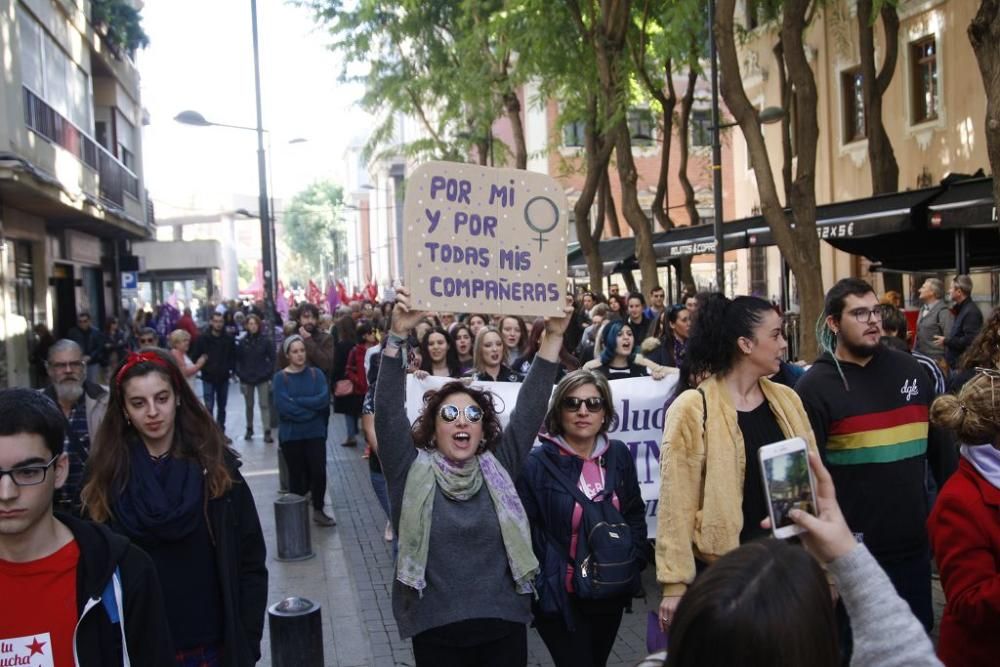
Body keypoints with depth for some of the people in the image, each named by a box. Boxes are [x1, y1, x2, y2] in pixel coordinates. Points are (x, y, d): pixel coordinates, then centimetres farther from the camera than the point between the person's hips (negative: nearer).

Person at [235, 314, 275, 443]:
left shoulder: (265, 340, -5)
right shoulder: (242, 341, -1)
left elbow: (272, 358, -2)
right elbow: (238, 360, 2)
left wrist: (269, 373, -8)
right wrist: (240, 375, -5)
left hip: (262, 378, -2)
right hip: (247, 379, 2)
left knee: (265, 405, -3)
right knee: (249, 406, 14)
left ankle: (267, 432, -4)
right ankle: (249, 429, 29)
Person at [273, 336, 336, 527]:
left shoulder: (316, 373, 2)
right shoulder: (280, 377, -4)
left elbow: (324, 399, -12)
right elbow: (282, 406, -16)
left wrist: (296, 401, -16)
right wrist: (311, 408, -14)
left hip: (315, 432, 1)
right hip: (291, 434, -1)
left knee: (319, 472, -4)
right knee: (297, 475, 6)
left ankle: (318, 510, 15)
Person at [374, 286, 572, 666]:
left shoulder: (498, 468, 3)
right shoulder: (412, 472, -2)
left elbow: (530, 407, -2)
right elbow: (387, 411, -13)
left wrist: (553, 338, -9)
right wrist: (397, 337, -23)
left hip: (505, 625, 2)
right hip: (436, 630, -1)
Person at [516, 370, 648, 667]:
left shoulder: (619, 454, -1)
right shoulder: (537, 463, -15)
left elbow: (635, 514, 11)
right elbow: (523, 534, -12)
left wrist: (634, 562, 2)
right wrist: (540, 585, -14)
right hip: (561, 596, -5)